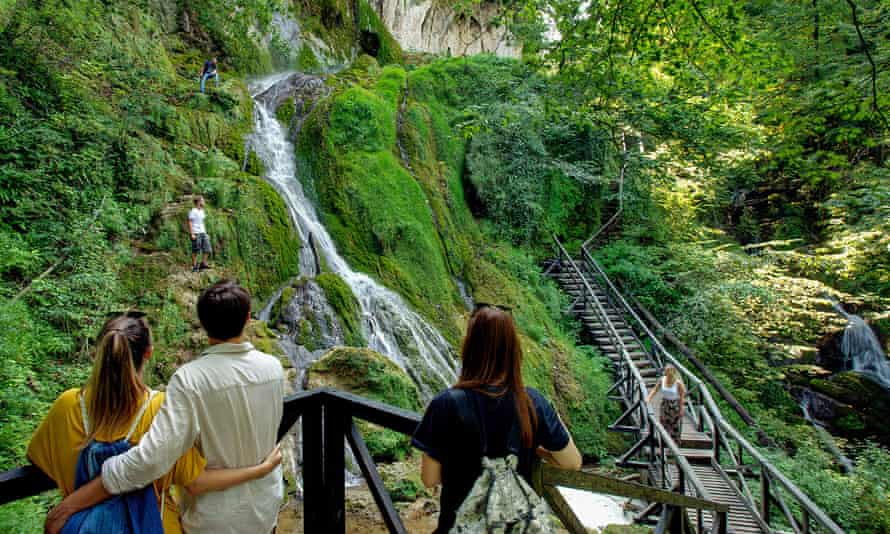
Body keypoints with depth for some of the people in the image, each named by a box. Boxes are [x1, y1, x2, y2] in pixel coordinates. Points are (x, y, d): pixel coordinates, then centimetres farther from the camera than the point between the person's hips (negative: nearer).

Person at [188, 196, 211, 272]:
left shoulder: (202, 211, 16)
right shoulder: (193, 211, -8)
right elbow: (190, 223, -12)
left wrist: (205, 233, 18)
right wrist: (192, 234, -18)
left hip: (202, 232, 8)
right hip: (195, 233, -8)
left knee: (206, 248, 3)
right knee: (195, 251, -3)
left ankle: (203, 264, 12)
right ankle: (194, 267, 4)